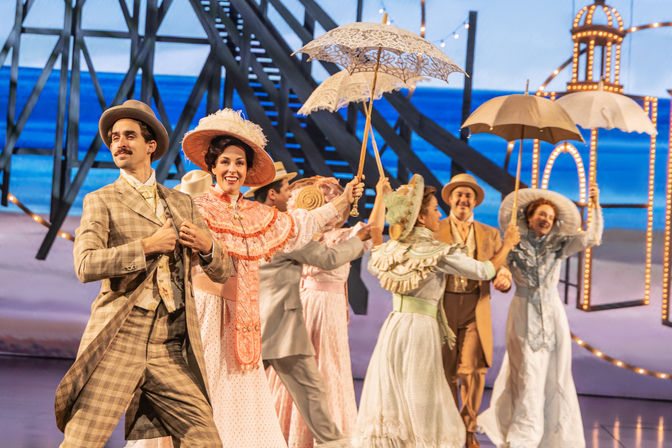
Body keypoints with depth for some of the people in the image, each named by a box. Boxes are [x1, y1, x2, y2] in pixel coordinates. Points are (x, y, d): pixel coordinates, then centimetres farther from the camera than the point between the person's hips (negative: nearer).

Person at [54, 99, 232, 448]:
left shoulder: (182, 204, 20)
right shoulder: (101, 201, 8)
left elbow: (222, 272, 20)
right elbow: (86, 265, -10)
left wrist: (207, 247, -1)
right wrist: (147, 246, -11)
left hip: (170, 352, 4)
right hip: (117, 342, -3)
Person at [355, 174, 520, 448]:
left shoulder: (392, 248, 5)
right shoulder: (439, 252, -11)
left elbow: (372, 267, 28)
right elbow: (485, 271, -4)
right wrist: (507, 245, 11)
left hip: (393, 327, 6)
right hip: (421, 328, -6)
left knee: (389, 402, 10)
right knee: (421, 406, 1)